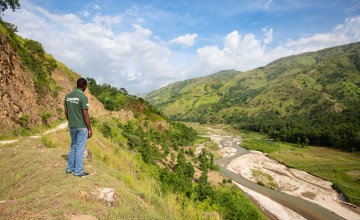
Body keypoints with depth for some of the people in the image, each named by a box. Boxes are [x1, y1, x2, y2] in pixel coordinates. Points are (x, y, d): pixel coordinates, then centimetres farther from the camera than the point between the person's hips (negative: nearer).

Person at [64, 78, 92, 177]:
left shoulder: (68, 96, 6)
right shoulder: (83, 97, -16)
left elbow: (66, 112, 10)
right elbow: (85, 115, -18)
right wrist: (89, 129, -12)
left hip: (72, 126, 7)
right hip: (82, 127, -7)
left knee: (73, 146, 20)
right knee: (80, 148, 1)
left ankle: (70, 168, 28)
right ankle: (78, 171, 9)